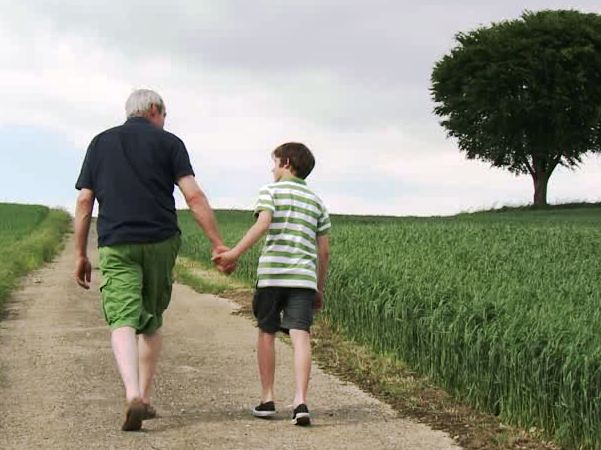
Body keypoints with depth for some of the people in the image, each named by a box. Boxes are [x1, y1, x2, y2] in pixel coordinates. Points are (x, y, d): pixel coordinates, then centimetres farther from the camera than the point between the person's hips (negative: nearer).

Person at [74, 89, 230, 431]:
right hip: (160, 241, 0)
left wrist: (81, 254, 14)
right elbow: (194, 197, -4)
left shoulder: (101, 143, 13)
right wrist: (218, 243, -2)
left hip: (116, 245, 0)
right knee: (152, 322, 16)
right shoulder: (168, 142, 6)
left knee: (123, 321, -9)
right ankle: (145, 398, 20)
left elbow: (84, 202, 9)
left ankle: (133, 395, -29)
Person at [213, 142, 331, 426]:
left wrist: (235, 253, -18)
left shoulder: (271, 191, 6)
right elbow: (324, 250, 17)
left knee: (267, 333, 12)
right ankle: (300, 401, -20)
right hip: (304, 276, 2)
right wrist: (320, 289, 23)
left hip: (271, 273, -2)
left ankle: (267, 399, 17)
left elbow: (262, 224, -14)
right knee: (300, 336, -6)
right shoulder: (316, 201, 19)